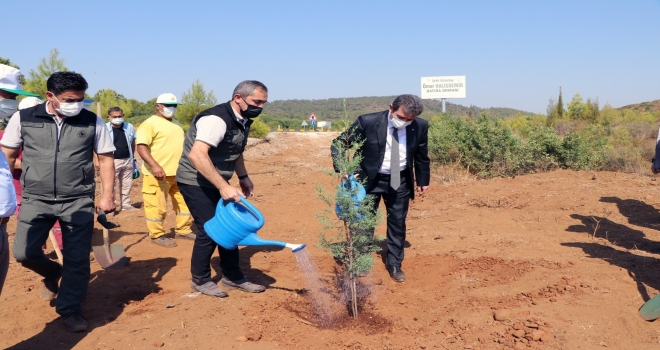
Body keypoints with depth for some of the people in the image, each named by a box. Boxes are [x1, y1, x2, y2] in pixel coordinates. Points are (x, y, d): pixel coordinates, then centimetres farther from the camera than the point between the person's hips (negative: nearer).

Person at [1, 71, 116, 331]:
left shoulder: (93, 122, -1)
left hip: (79, 201, 0)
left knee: (77, 259, 1)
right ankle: (52, 273, 31)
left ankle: (70, 310, 20)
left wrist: (107, 196, -1)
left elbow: (106, 159, 5)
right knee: (24, 253, -2)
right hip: (36, 199, 1)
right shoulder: (23, 119, -2)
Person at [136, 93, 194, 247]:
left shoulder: (175, 124, 18)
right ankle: (157, 235, 14)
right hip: (159, 174, -8)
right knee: (157, 206, 0)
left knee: (185, 202, 15)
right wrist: (154, 166, -31)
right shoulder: (150, 123, -9)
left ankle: (183, 230, 28)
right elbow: (141, 147, -19)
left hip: (179, 173, 8)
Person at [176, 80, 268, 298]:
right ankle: (200, 280, 13)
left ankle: (232, 276, 23)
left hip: (215, 183, 9)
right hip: (195, 182, -9)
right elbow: (197, 155, -37)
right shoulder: (217, 119, -26)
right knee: (209, 230, -7)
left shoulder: (242, 121, 4)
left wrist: (243, 177, 12)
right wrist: (223, 187, -38)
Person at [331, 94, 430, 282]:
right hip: (369, 179, -2)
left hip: (400, 181, 2)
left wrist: (423, 180, 14)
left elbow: (421, 155, 6)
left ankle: (394, 264, 26)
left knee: (397, 223, 9)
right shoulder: (367, 122, -21)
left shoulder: (420, 126, -11)